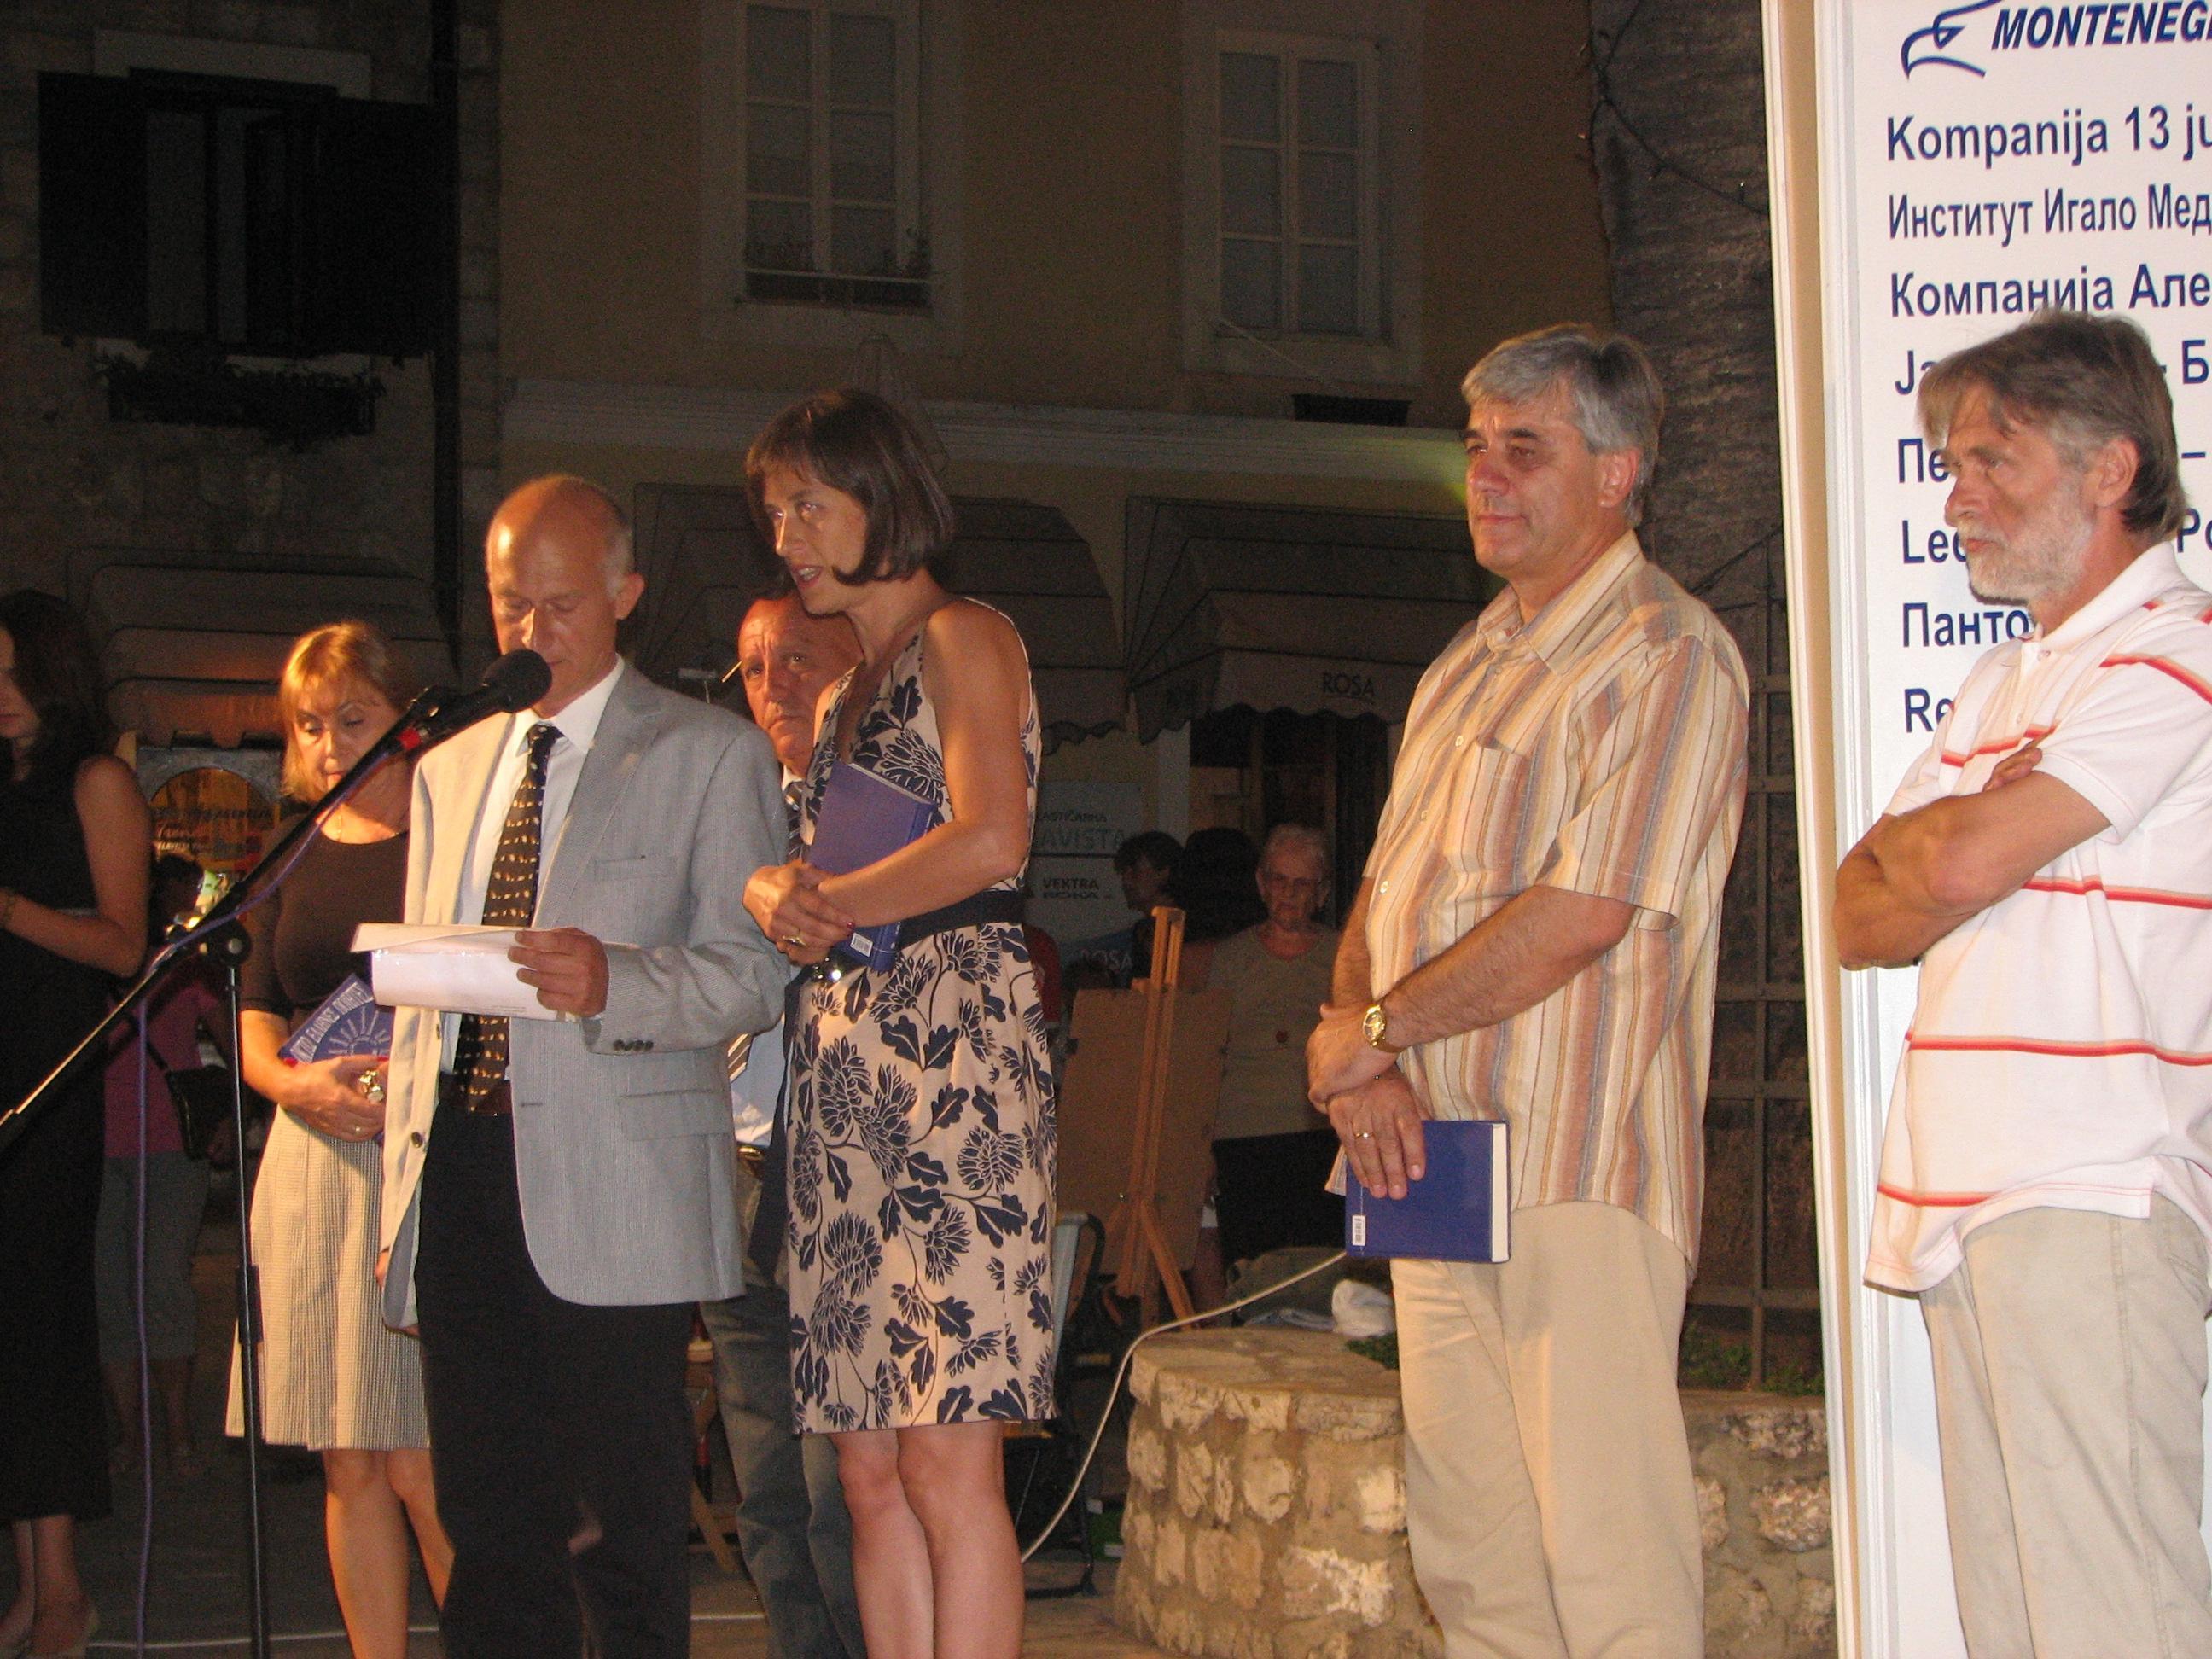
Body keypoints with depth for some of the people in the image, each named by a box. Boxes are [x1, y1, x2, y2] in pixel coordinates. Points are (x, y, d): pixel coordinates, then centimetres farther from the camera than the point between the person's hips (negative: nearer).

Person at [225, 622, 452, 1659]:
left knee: (427, 1473, -9)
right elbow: (256, 1019, 16)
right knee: (350, 1466, 6)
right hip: (317, 1164, 5)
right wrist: (294, 1082, -5)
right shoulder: (294, 861, 15)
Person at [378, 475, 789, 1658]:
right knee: (489, 1527, 6)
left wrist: (615, 980, -22)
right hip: (458, 1177, 5)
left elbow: (754, 978, -4)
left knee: (626, 1536, -6)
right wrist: (403, 1180, 13)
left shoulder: (709, 753, 4)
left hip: (612, 1192, -5)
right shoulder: (448, 770, 21)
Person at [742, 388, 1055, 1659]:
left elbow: (992, 839, -14)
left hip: (954, 1042, -8)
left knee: (946, 1459, -13)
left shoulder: (963, 639, 0)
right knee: (871, 1471, 2)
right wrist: (777, 893, -2)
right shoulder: (850, 688, 25)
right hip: (844, 1064, 8)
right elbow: (803, 877, 22)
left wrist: (834, 909, -4)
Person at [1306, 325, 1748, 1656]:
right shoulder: (1470, 669, 20)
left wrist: (1371, 1031, -8)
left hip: (1579, 1166, -8)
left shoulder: (1668, 658, -8)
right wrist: (1366, 1063, -3)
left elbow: (1584, 912, -17)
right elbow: (1381, 898, 17)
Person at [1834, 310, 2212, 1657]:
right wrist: (1954, 851, -2)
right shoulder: (2004, 686, 23)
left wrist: (1915, 837, 6)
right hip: (1966, 1196, 9)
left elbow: (1960, 864, -15)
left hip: (2093, 1196, -9)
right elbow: (1861, 920, 17)